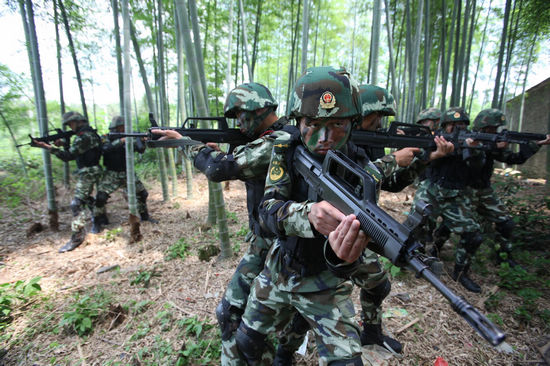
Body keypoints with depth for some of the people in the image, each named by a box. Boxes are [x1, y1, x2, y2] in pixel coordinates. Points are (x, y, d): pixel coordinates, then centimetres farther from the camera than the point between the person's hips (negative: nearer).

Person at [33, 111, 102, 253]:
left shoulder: (83, 136, -18)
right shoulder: (90, 133, 13)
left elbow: (69, 156, -20)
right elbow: (75, 152, 19)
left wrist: (48, 147, -21)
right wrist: (63, 144, 3)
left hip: (87, 173, -11)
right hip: (92, 170, 11)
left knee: (77, 203, -12)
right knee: (86, 198, 27)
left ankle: (77, 237, -9)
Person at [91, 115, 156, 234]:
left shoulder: (128, 138, 5)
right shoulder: (106, 138, -4)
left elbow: (140, 149, -2)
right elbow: (106, 148, -25)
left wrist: (143, 141, -21)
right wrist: (121, 141, -33)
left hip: (127, 173, 3)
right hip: (111, 174, -3)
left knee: (142, 193, 4)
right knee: (101, 197, -15)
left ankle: (144, 215, 24)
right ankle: (97, 222, 5)